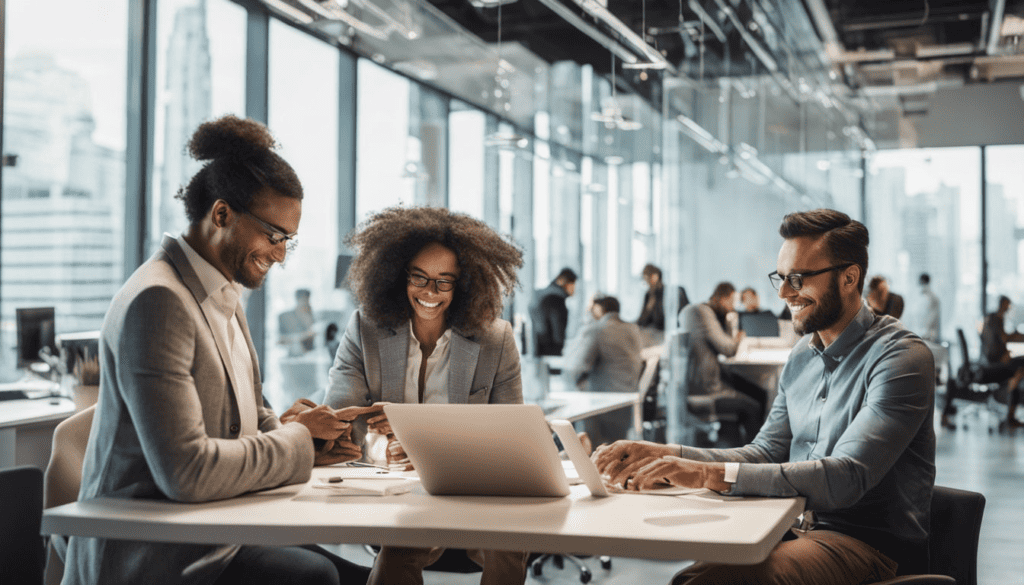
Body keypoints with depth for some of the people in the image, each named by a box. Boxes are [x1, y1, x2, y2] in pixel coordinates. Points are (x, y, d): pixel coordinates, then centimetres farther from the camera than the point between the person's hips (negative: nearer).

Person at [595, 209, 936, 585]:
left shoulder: (901, 358, -14)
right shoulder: (802, 358, 13)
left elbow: (847, 477, -25)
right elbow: (766, 454, 12)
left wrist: (711, 474, -30)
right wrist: (666, 455, -4)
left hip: (874, 543, -7)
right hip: (803, 530, 7)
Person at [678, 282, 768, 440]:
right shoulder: (703, 312, -18)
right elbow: (728, 350, -15)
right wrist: (737, 339, 5)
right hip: (703, 386, -11)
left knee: (761, 395, 7)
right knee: (753, 408, -14)